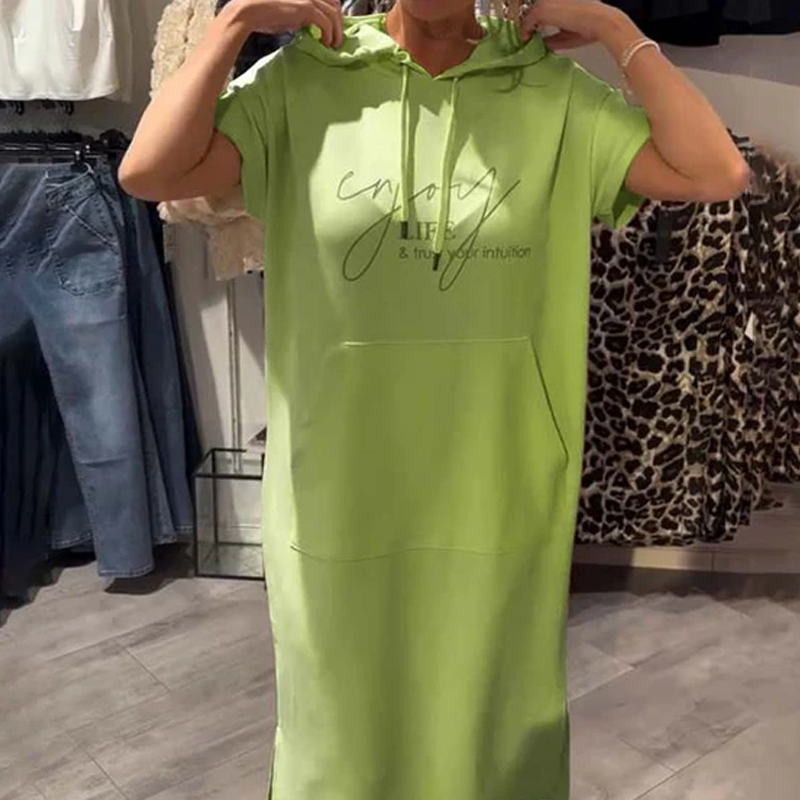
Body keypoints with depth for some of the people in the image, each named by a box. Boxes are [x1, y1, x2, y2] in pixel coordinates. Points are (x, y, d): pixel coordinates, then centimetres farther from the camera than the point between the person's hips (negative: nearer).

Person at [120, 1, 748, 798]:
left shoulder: (555, 91, -1)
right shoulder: (303, 80, -3)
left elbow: (716, 174, -6)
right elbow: (147, 172, -11)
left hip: (498, 497, 1)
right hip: (341, 491, 0)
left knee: (492, 722, 20)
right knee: (345, 727, 20)